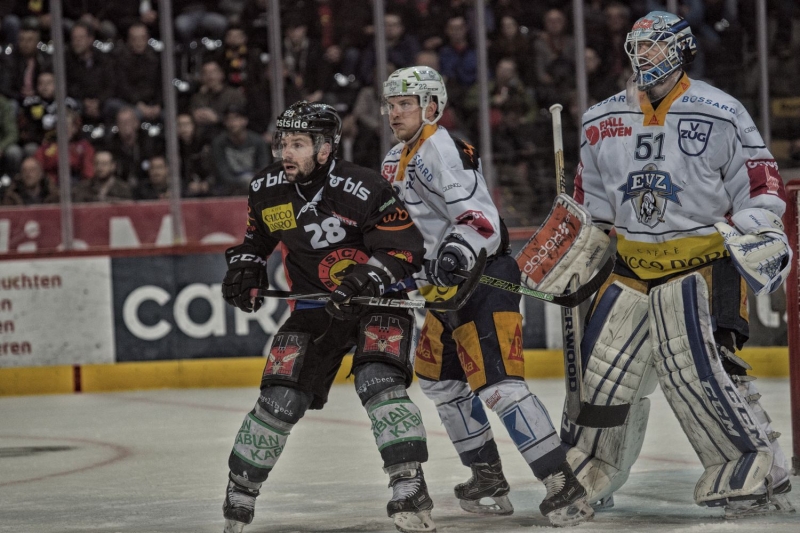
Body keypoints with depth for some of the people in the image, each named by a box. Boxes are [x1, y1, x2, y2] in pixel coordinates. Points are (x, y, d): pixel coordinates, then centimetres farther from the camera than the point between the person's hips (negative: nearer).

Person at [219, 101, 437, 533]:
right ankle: (241, 488, 11)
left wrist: (369, 276, -33)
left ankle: (409, 486, -24)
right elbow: (256, 234, 16)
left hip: (378, 299, -4)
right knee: (281, 397, -5)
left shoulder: (362, 190, -23)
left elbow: (405, 248, -19)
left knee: (378, 380, -26)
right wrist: (244, 267, 0)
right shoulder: (267, 190, -5)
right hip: (314, 305, 4)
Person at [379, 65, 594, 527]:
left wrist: (458, 249, -42)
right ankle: (489, 479, 27)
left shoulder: (440, 148, -15)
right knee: (440, 378, 18)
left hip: (484, 277, -11)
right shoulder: (397, 160, 17)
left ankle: (564, 486, -22)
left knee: (496, 384, -20)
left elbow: (478, 213, -27)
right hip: (448, 284, 11)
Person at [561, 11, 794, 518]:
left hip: (701, 262, -5)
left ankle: (760, 477, -9)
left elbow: (760, 183, -4)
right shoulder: (602, 121, 9)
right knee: (601, 370, 5)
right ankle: (584, 480, 22)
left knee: (701, 371, -18)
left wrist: (762, 237, -16)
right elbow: (590, 197, 20)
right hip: (629, 265, 5)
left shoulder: (721, 114, -6)